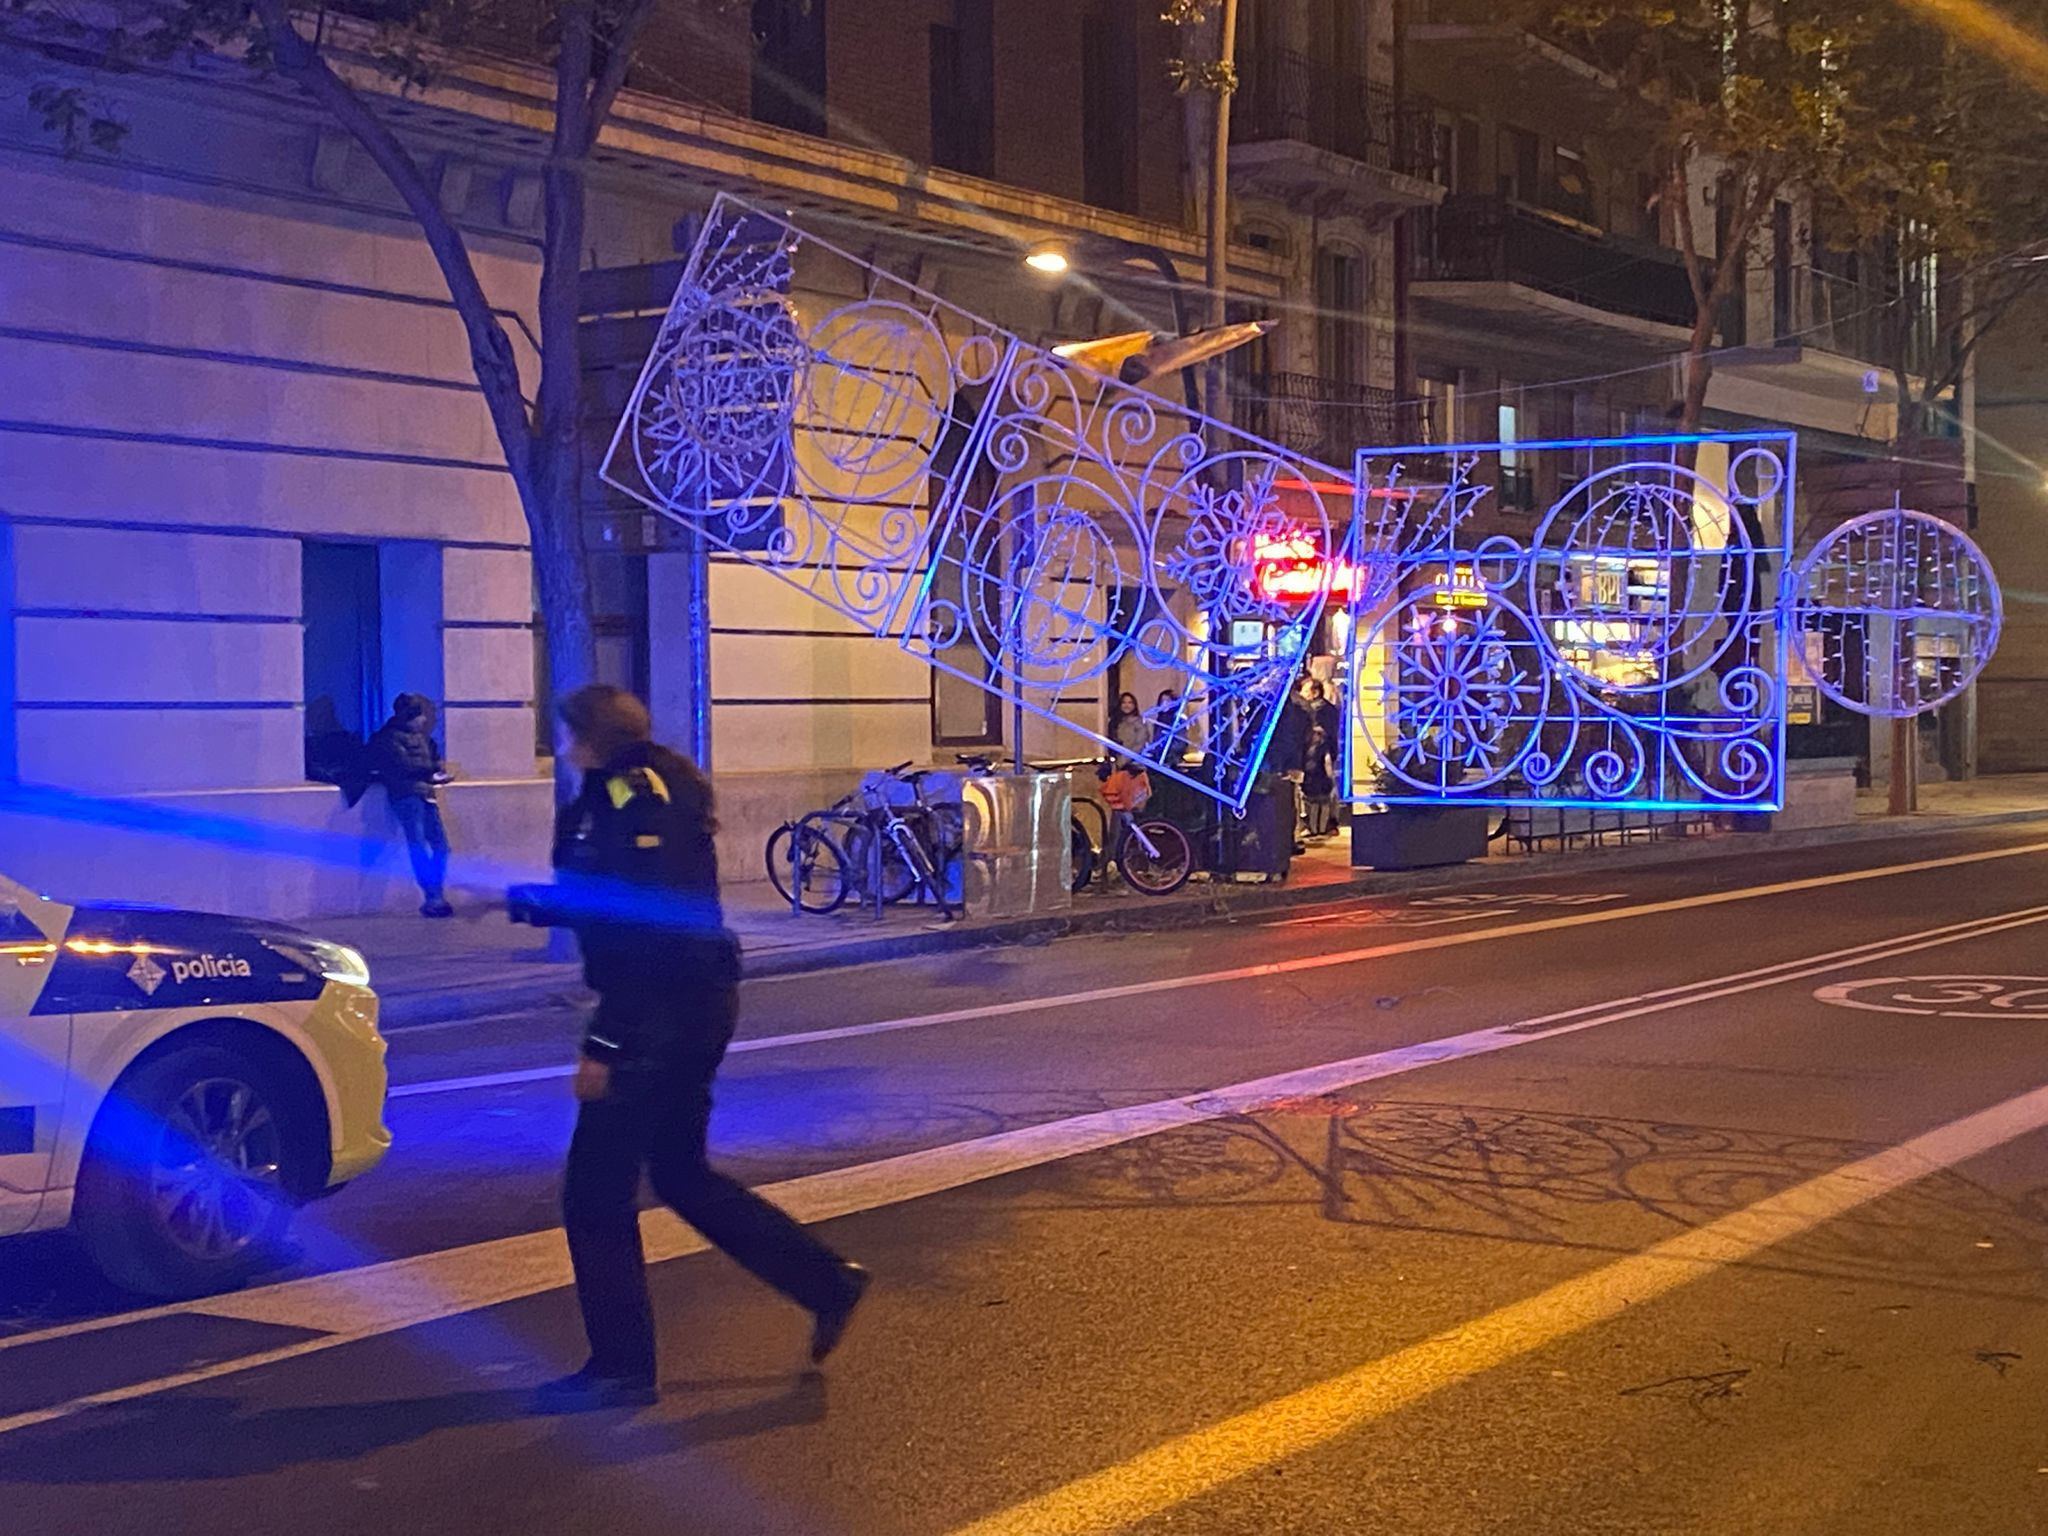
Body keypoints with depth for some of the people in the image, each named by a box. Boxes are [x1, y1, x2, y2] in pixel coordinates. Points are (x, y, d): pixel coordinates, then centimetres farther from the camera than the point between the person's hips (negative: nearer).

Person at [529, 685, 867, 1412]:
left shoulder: (631, 796, -16)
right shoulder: (649, 789, 15)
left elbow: (646, 924, -24)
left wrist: (605, 1044, -23)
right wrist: (520, 902, 17)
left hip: (660, 1013, -10)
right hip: (696, 1004, 10)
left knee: (595, 1195, -1)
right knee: (681, 1173, 20)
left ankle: (620, 1369, 9)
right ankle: (827, 1283, 22)